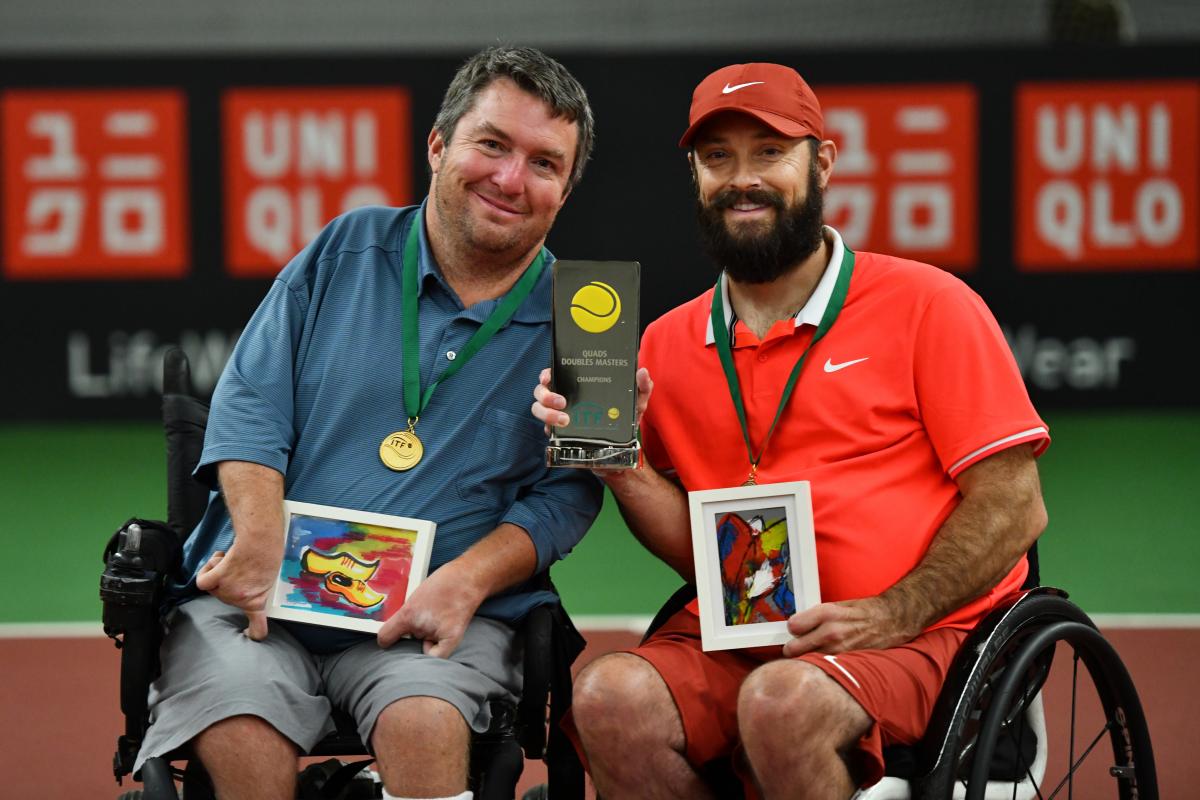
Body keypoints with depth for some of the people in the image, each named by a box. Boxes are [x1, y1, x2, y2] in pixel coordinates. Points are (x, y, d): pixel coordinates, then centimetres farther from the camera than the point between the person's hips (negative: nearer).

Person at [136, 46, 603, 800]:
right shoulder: (346, 251, 11)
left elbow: (568, 494, 3)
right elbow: (250, 404, 6)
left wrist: (466, 580, -14)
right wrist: (261, 540, -11)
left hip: (440, 618, -1)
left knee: (424, 721, -34)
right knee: (239, 732, -29)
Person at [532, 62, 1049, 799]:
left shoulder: (927, 306, 1)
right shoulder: (669, 346, 14)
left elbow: (1014, 506, -3)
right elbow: (697, 550, 14)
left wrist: (889, 616, -15)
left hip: (919, 636, -4)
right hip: (733, 639, 4)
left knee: (781, 701, -36)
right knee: (611, 697, -27)